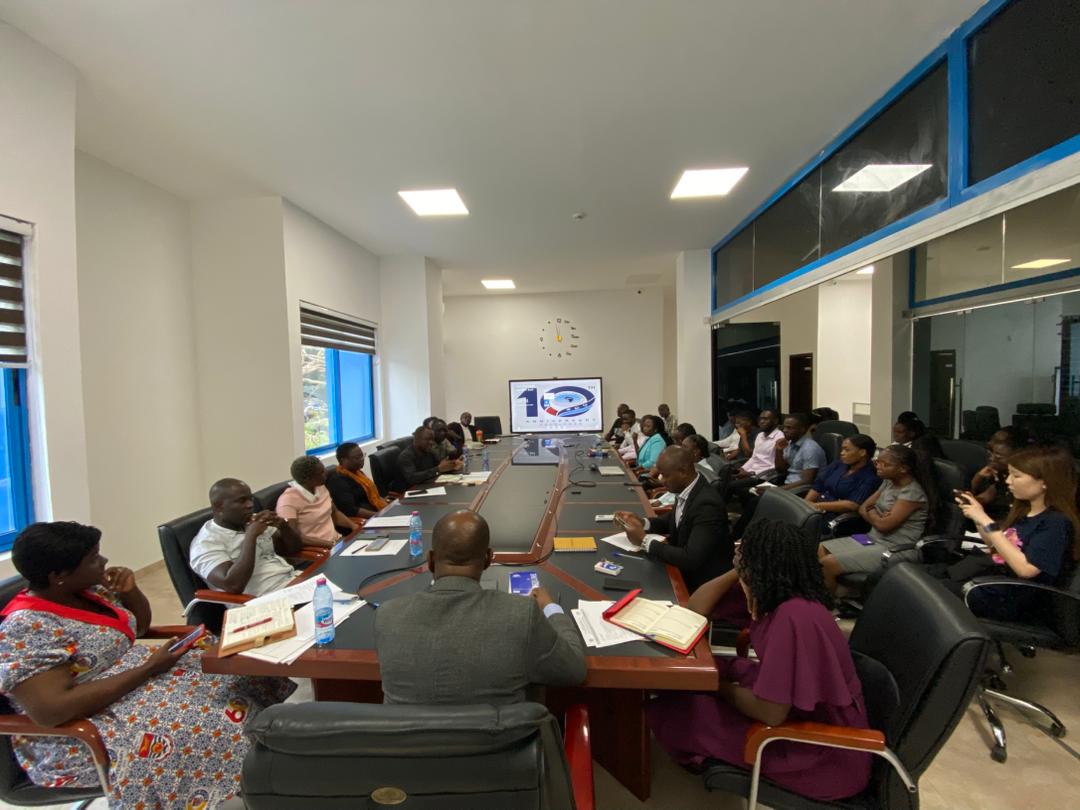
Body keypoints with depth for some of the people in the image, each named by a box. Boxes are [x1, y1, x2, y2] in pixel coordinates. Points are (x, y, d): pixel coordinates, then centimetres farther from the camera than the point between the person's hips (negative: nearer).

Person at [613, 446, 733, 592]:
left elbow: (691, 559, -32)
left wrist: (644, 541, -23)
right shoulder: (685, 489, -5)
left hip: (704, 583, -7)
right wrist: (642, 522, -4)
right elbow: (673, 520, 13)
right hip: (685, 570, 7)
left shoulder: (707, 504, -29)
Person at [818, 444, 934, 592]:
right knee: (819, 550, -3)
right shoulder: (888, 482, 8)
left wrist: (871, 511, -2)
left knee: (828, 563, -20)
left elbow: (884, 525, -23)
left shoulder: (913, 493, -18)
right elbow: (862, 509, 11)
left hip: (896, 550, -9)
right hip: (873, 539, 9)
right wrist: (876, 516, -12)